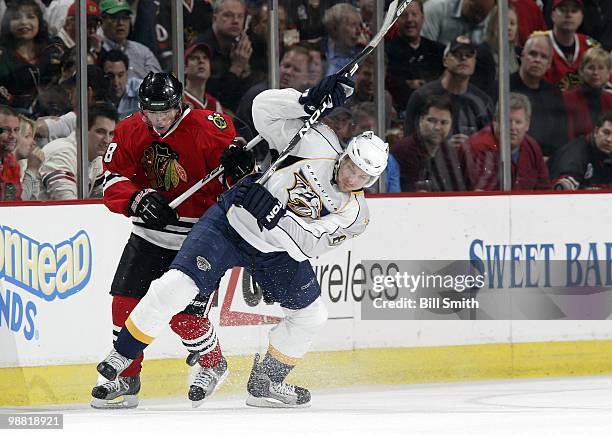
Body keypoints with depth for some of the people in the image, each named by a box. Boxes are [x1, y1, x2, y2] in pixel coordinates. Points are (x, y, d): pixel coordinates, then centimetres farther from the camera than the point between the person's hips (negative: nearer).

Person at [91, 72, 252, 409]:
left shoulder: (209, 128, -16)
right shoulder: (129, 132, -1)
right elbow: (113, 180, -4)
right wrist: (137, 199, -21)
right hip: (150, 231, 5)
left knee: (185, 314, -9)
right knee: (125, 301, -1)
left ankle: (213, 364, 21)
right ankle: (126, 378, 13)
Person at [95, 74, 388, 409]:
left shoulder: (354, 213, -13)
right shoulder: (317, 143, -16)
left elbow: (305, 244, -25)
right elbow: (264, 108, -15)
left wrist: (269, 212, -37)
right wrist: (308, 101, -30)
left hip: (278, 253, 4)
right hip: (230, 223, -4)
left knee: (311, 315, 4)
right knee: (176, 286, -18)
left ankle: (265, 382, 24)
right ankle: (121, 356, -3)